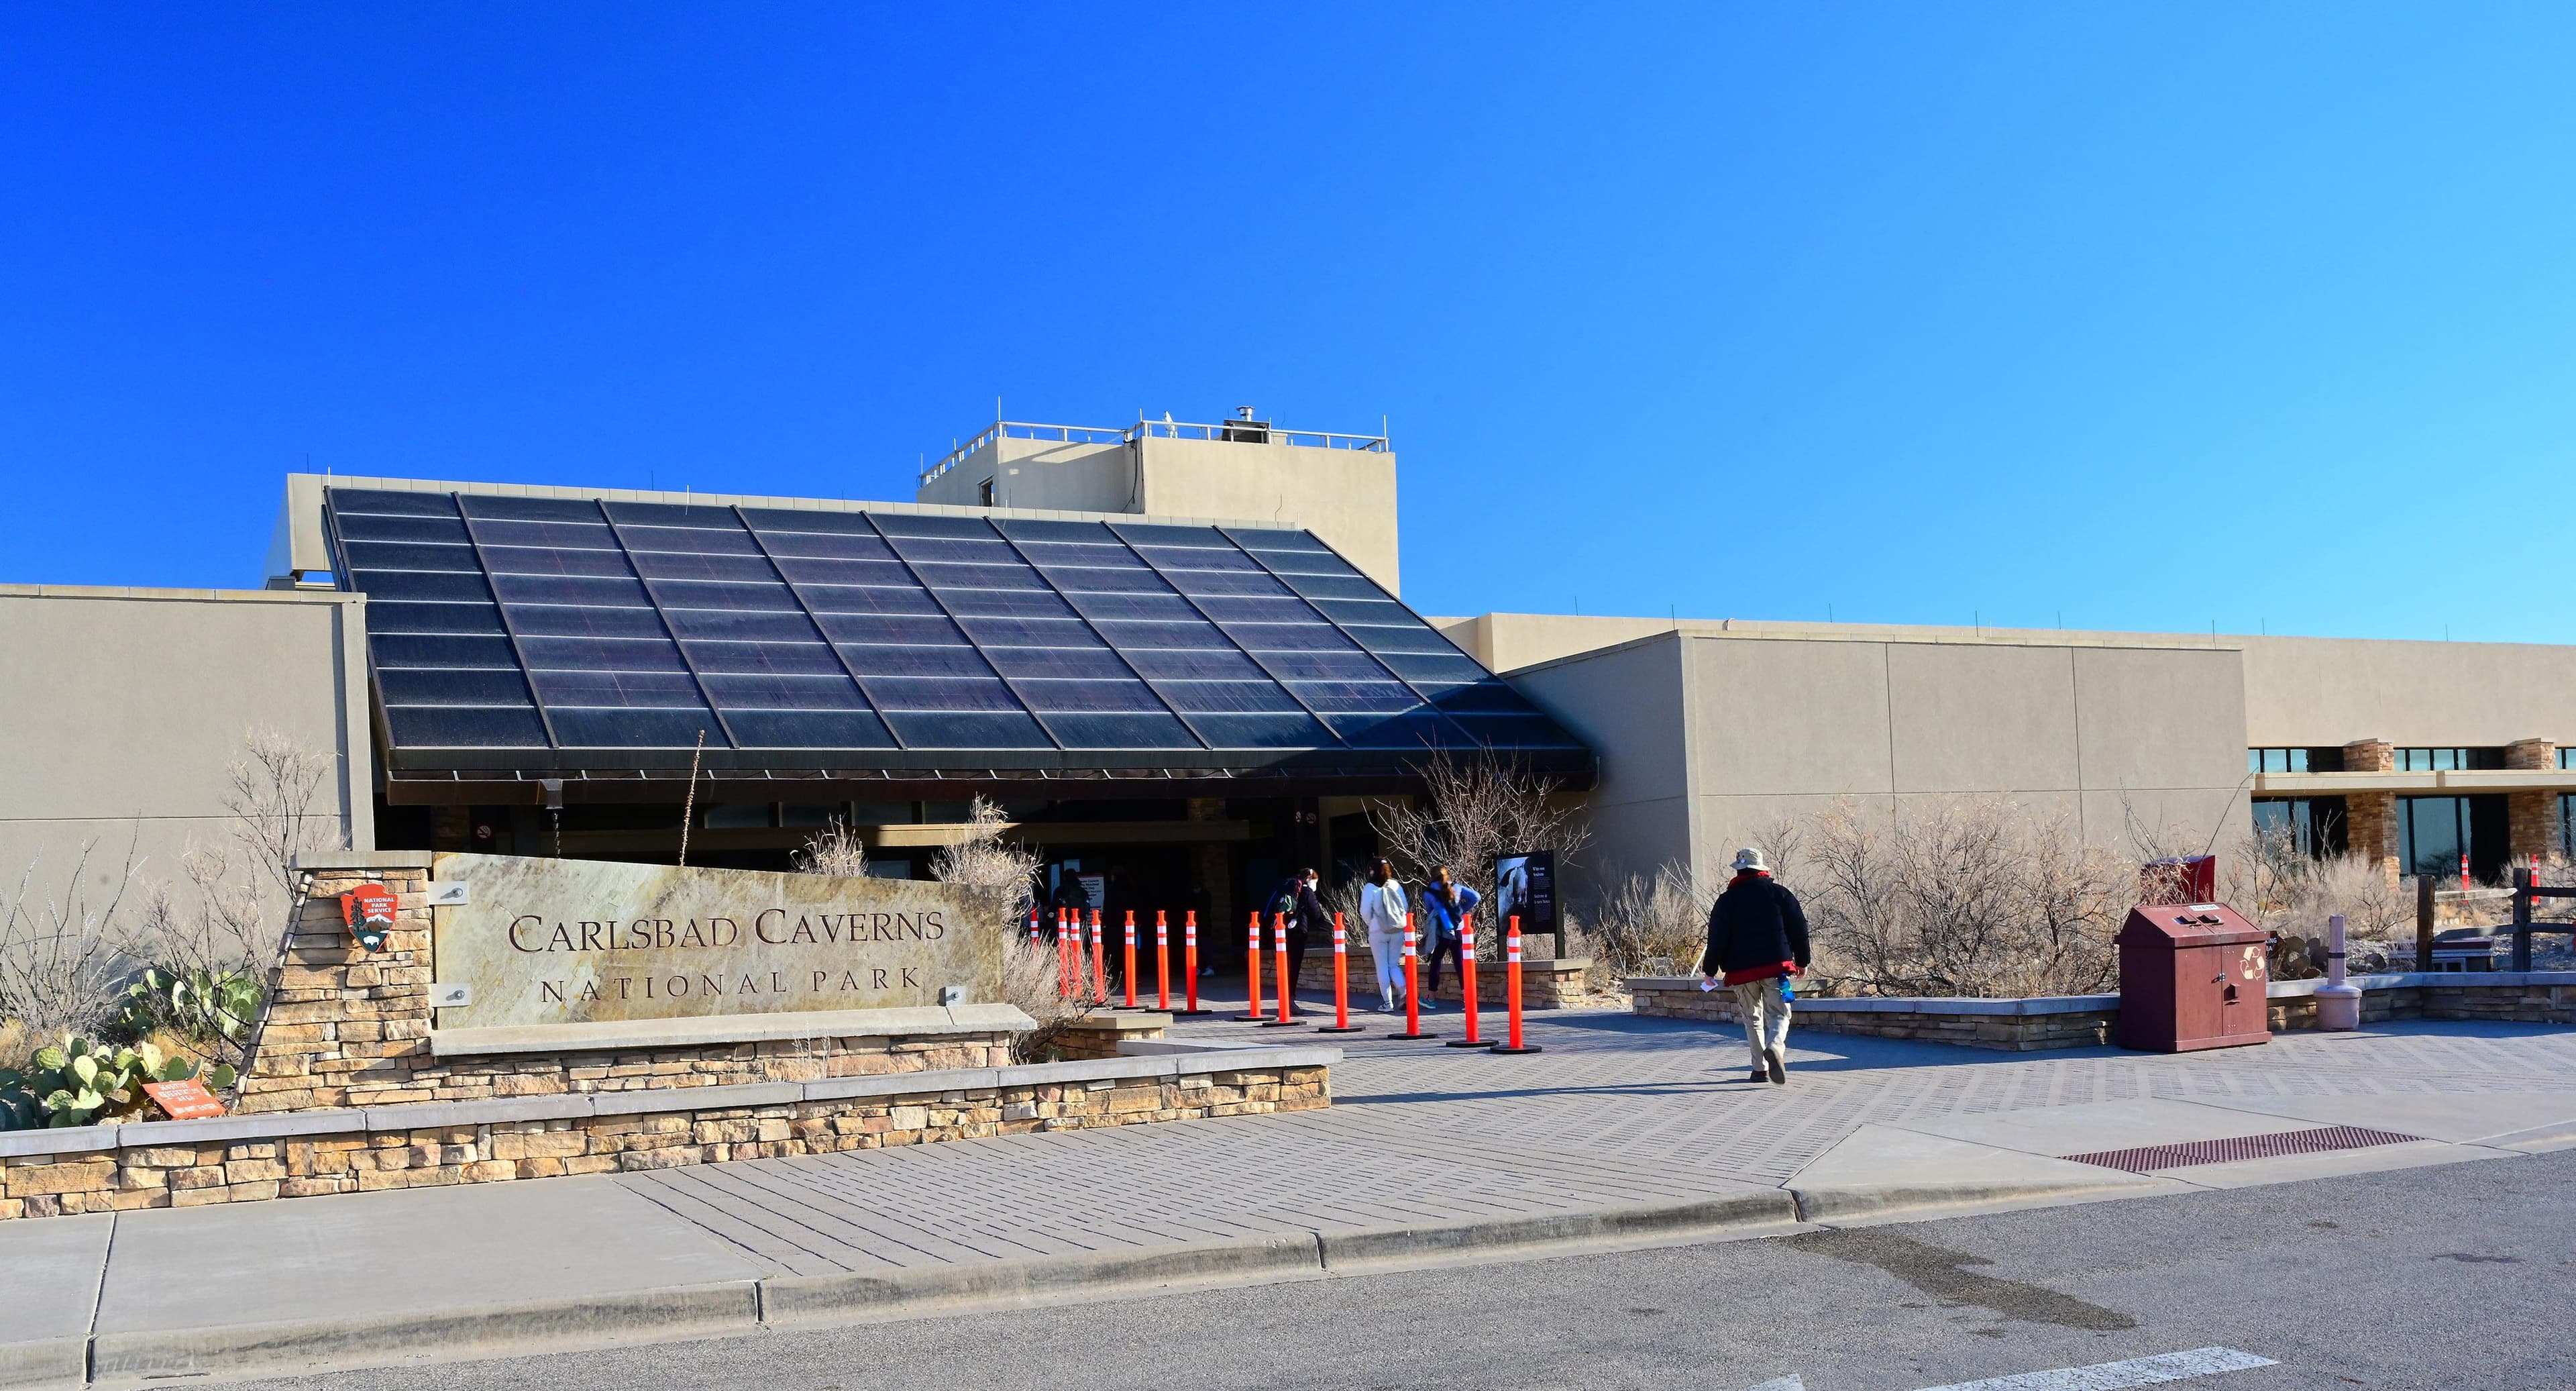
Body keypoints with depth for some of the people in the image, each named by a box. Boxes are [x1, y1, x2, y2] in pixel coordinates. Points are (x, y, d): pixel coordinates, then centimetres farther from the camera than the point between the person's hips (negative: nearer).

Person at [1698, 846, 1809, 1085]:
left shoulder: (1726, 900, 0)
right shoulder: (1779, 893, 4)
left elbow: (1717, 938, -3)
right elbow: (1799, 928, 6)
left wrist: (1710, 970, 4)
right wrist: (1802, 961, 17)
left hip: (1742, 970, 0)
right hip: (1775, 966, 0)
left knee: (1752, 1018, 13)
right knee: (1779, 1014, 1)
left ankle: (1761, 1069, 10)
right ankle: (1775, 1047, -30)